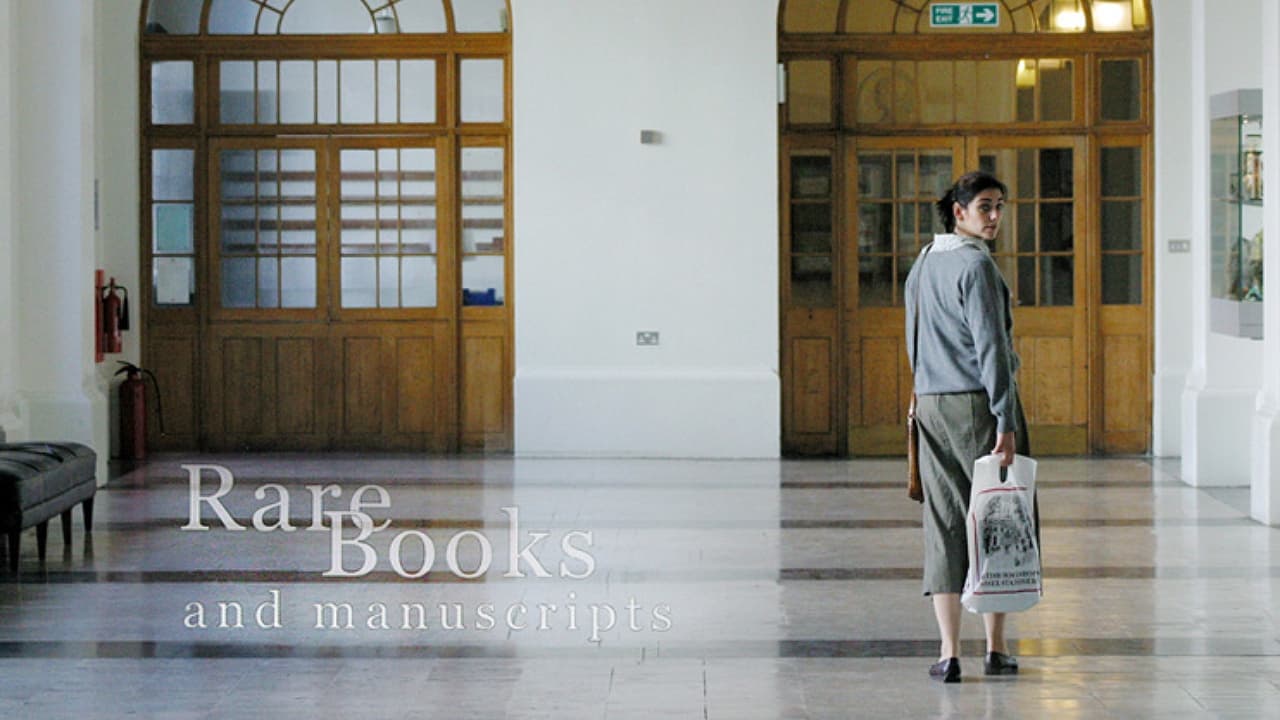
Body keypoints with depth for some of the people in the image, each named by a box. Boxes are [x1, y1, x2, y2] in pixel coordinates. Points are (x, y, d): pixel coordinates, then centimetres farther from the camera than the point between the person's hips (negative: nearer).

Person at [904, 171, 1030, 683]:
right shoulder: (976, 266, -11)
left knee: (944, 525, 4)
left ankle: (949, 653, -1)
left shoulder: (922, 266, 14)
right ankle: (995, 648, 8)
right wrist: (1006, 423, -18)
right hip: (979, 403, -7)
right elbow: (991, 348, -17)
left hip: (931, 407, 7)